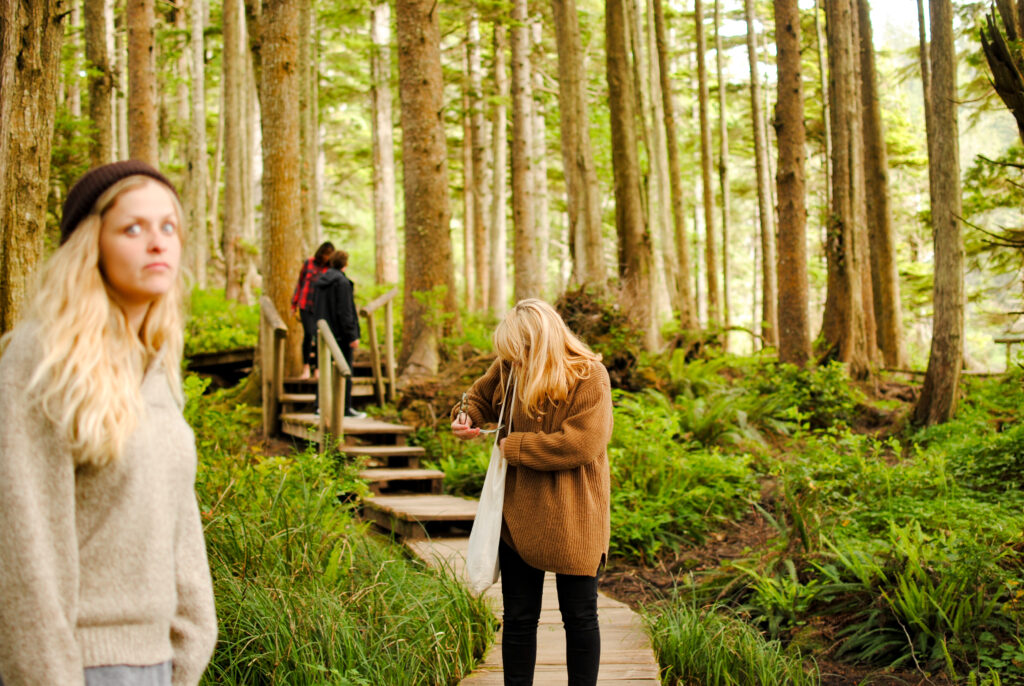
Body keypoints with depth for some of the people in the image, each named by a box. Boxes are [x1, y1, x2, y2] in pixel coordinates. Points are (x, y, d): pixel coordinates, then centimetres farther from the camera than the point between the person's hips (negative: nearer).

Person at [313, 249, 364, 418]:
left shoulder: (321, 281, 9)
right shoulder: (342, 282, -15)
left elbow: (317, 309, 14)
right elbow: (345, 312, -18)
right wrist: (353, 336, -15)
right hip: (341, 334, -7)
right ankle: (346, 408, 4)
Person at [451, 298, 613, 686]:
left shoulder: (589, 377, -14)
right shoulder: (512, 370, 0)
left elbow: (582, 443, -23)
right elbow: (482, 396, 21)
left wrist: (514, 446, -16)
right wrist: (465, 417, -2)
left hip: (571, 518, -4)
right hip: (518, 514, 4)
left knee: (580, 617, 7)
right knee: (518, 617, 11)